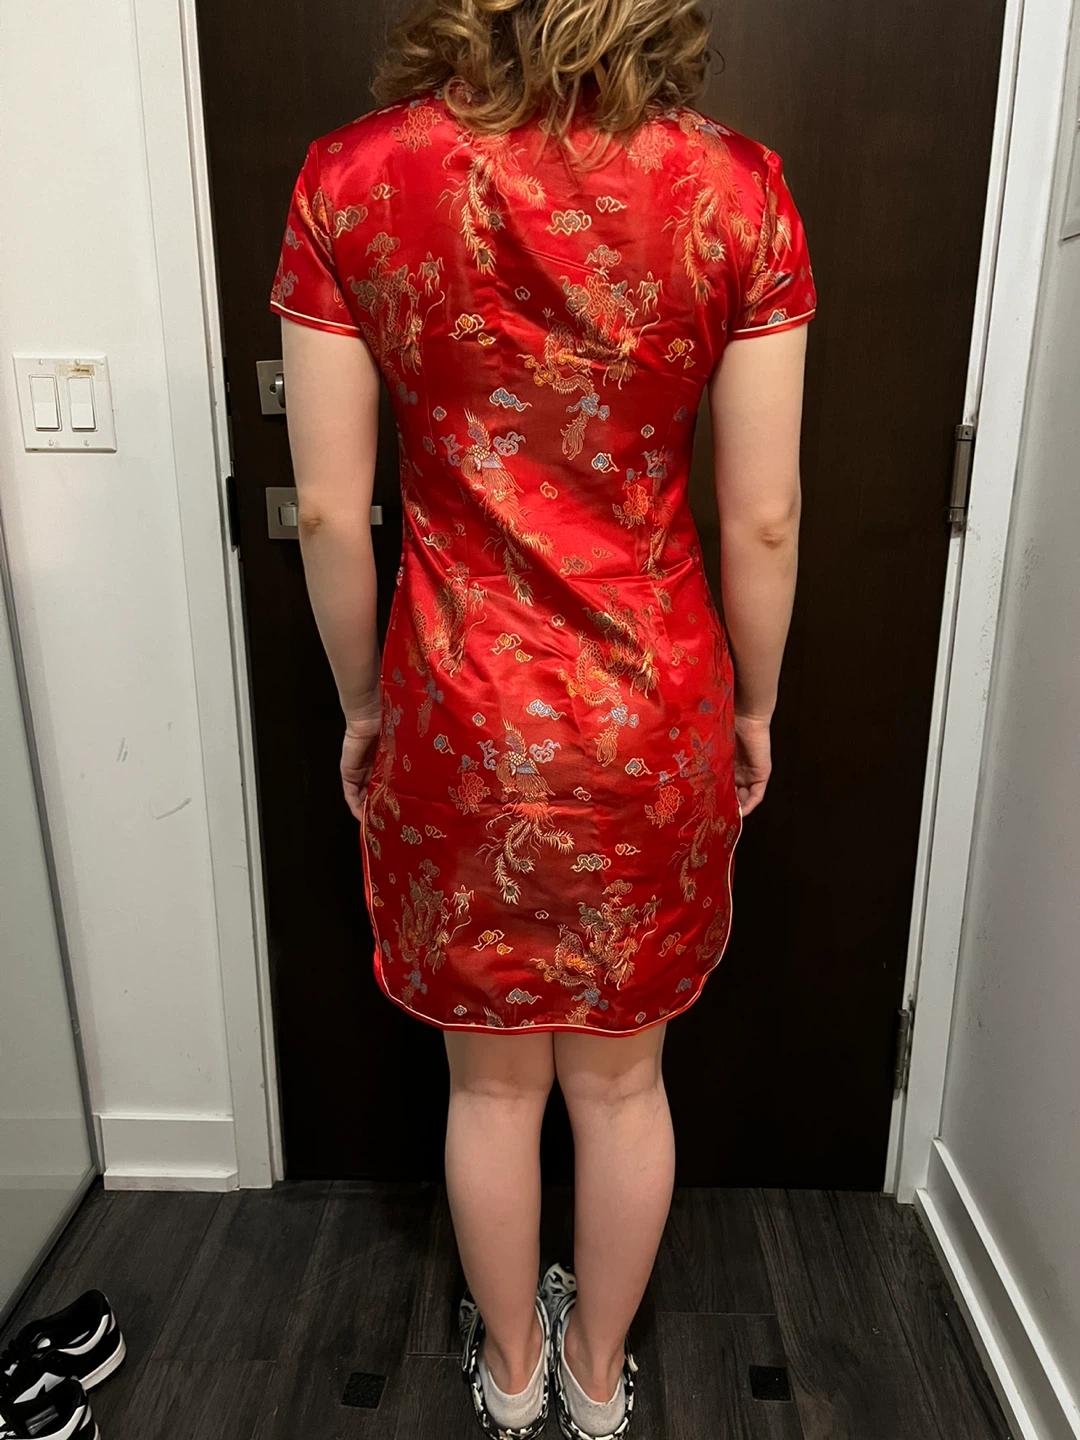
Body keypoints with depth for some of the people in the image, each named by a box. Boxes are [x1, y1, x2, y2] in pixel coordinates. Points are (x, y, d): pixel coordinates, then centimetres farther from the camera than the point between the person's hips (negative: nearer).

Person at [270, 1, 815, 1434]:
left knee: (492, 1075, 22)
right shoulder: (736, 189, -8)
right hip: (654, 714, 1)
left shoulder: (351, 181, -7)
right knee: (622, 1074, 22)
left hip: (460, 708, 0)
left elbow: (330, 508, -6)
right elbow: (763, 520, -7)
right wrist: (754, 709, 9)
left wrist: (361, 701, 8)